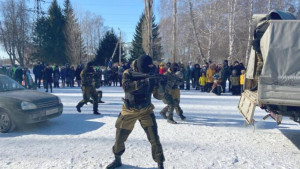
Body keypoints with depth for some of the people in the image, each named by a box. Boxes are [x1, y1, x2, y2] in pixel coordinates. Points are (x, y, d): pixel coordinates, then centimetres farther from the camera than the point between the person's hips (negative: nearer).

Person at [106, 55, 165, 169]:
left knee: (154, 138, -9)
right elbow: (126, 87, -31)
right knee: (120, 138, 10)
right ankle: (117, 160, 36)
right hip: (129, 110, 0)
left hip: (146, 110, 0)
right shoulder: (128, 73, -12)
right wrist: (142, 82, -42)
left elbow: (157, 95, -6)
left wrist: (161, 85, -26)